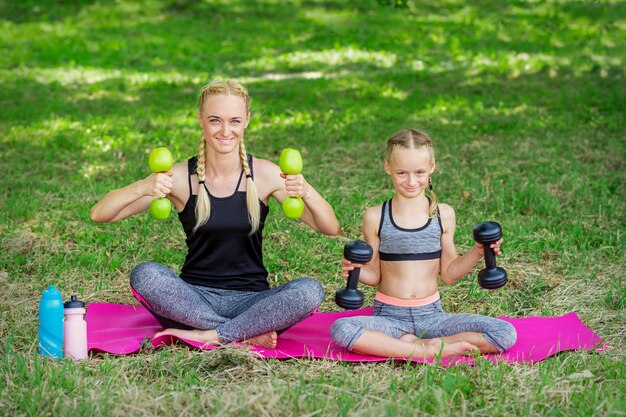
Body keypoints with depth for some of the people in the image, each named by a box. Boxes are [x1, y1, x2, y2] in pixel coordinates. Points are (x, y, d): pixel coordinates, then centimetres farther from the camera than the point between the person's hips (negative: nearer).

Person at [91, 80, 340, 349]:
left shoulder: (264, 175, -3)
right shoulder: (181, 178, -5)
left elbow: (330, 229, -8)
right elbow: (99, 214, -9)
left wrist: (306, 192, -28)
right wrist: (143, 188, -28)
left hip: (251, 301, 0)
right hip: (195, 299, 0)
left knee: (310, 290, -28)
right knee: (145, 275, -29)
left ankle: (209, 335, -21)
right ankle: (246, 333, -23)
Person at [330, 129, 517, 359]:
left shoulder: (443, 214, 2)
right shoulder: (375, 217, -1)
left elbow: (448, 273, 8)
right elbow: (375, 275, 4)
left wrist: (476, 253, -7)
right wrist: (356, 270, -17)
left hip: (431, 314, 1)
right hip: (389, 315, -1)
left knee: (505, 333, -20)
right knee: (341, 330, -35)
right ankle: (427, 352, -26)